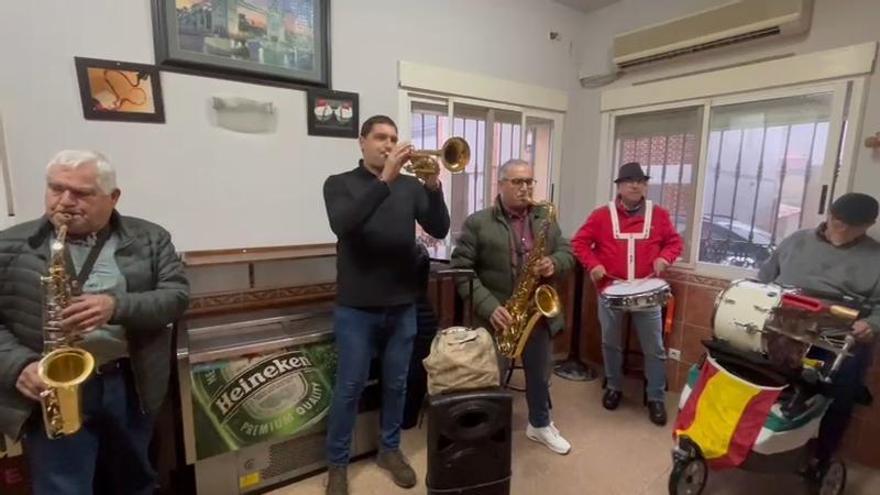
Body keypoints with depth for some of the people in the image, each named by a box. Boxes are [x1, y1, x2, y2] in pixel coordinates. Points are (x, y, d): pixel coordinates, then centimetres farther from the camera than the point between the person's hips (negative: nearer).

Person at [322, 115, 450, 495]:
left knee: (396, 384, 15)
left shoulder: (411, 186, 5)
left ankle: (390, 450, 36)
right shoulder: (339, 184, -1)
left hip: (402, 305, 3)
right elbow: (342, 224, -22)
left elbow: (439, 229, -6)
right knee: (349, 387, 9)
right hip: (356, 307, -2)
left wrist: (434, 186, -22)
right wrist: (385, 180, -29)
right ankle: (337, 463, 29)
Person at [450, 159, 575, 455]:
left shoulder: (546, 218, 6)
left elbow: (567, 253, 7)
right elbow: (461, 269, -13)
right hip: (497, 317, -4)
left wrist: (554, 264, -17)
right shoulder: (477, 223, -9)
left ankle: (540, 424, 46)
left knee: (540, 375, 22)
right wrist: (488, 307, -22)